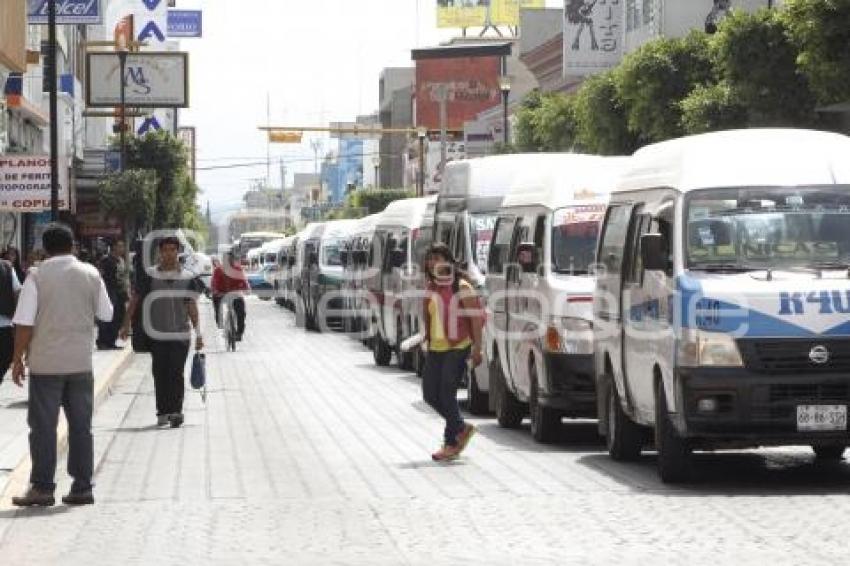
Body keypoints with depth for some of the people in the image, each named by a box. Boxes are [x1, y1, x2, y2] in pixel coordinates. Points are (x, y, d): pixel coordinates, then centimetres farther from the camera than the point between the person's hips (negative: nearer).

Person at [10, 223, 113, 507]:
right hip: (80, 362, 3)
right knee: (81, 425, 9)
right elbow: (106, 314, 9)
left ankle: (42, 488, 3)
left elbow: (25, 323, -10)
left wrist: (18, 359, -2)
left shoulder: (37, 276, -8)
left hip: (45, 363, -3)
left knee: (43, 426, 3)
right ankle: (82, 487, 10)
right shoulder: (91, 274, 1)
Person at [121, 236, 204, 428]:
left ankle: (175, 411, -9)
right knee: (160, 375, 3)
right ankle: (163, 412, 10)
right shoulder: (149, 276, 3)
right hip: (156, 334, 1)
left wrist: (198, 333, 1)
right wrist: (126, 324, 6)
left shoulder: (188, 278, 5)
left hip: (180, 334, -1)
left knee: (176, 374, -8)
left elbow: (192, 307, 6)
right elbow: (135, 300, 9)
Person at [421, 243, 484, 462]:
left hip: (457, 348, -8)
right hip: (435, 349, 8)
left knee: (447, 394, -10)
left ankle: (451, 442, 1)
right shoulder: (431, 288, 12)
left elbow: (477, 317, -12)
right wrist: (427, 340, 19)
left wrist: (477, 347, -16)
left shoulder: (461, 287, -10)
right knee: (430, 394, 6)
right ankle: (461, 428, 24)